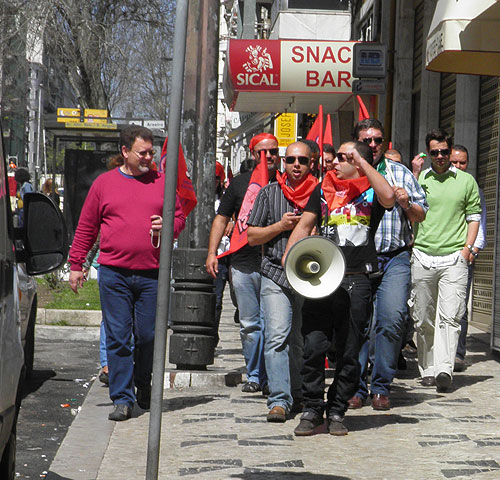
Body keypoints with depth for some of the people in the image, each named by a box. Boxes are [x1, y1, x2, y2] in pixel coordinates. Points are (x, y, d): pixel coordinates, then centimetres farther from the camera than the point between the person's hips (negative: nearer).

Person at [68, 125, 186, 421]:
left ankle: (143, 386, 28)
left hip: (152, 274, 1)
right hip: (114, 274, 0)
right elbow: (86, 228, 12)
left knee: (148, 336, 4)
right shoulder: (104, 183, 8)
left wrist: (167, 227, -8)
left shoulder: (162, 182, 9)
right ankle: (122, 398, 4)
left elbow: (180, 218, 15)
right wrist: (76, 264, 9)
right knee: (118, 337, -2)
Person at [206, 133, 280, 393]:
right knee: (249, 324, 5)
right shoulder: (239, 183, 11)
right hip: (243, 263, 2)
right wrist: (212, 253, 6)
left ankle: (270, 376, 5)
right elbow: (222, 218, 15)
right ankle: (254, 375, 15)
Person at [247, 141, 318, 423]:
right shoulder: (270, 193, 10)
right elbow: (252, 236, 10)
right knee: (277, 337, -12)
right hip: (276, 275, 0)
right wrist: (280, 225, -5)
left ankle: (298, 395, 21)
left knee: (302, 341, 7)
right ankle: (279, 400, -13)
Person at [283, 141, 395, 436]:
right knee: (313, 347, -5)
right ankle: (313, 409, 7)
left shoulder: (370, 191, 4)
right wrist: (289, 255, 3)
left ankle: (337, 412, 16)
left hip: (357, 281, -3)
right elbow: (304, 226, 19)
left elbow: (388, 196, -20)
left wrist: (362, 162, -12)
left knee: (349, 352, 4)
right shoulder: (324, 190, 17)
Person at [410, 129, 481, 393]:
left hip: (454, 258, -2)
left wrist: (468, 247, 1)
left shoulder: (466, 181, 9)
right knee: (423, 319, 5)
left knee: (449, 317, -13)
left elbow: (474, 215, 10)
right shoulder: (418, 179, 11)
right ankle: (427, 369, 17)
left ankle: (444, 369, -20)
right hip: (422, 258, 2)